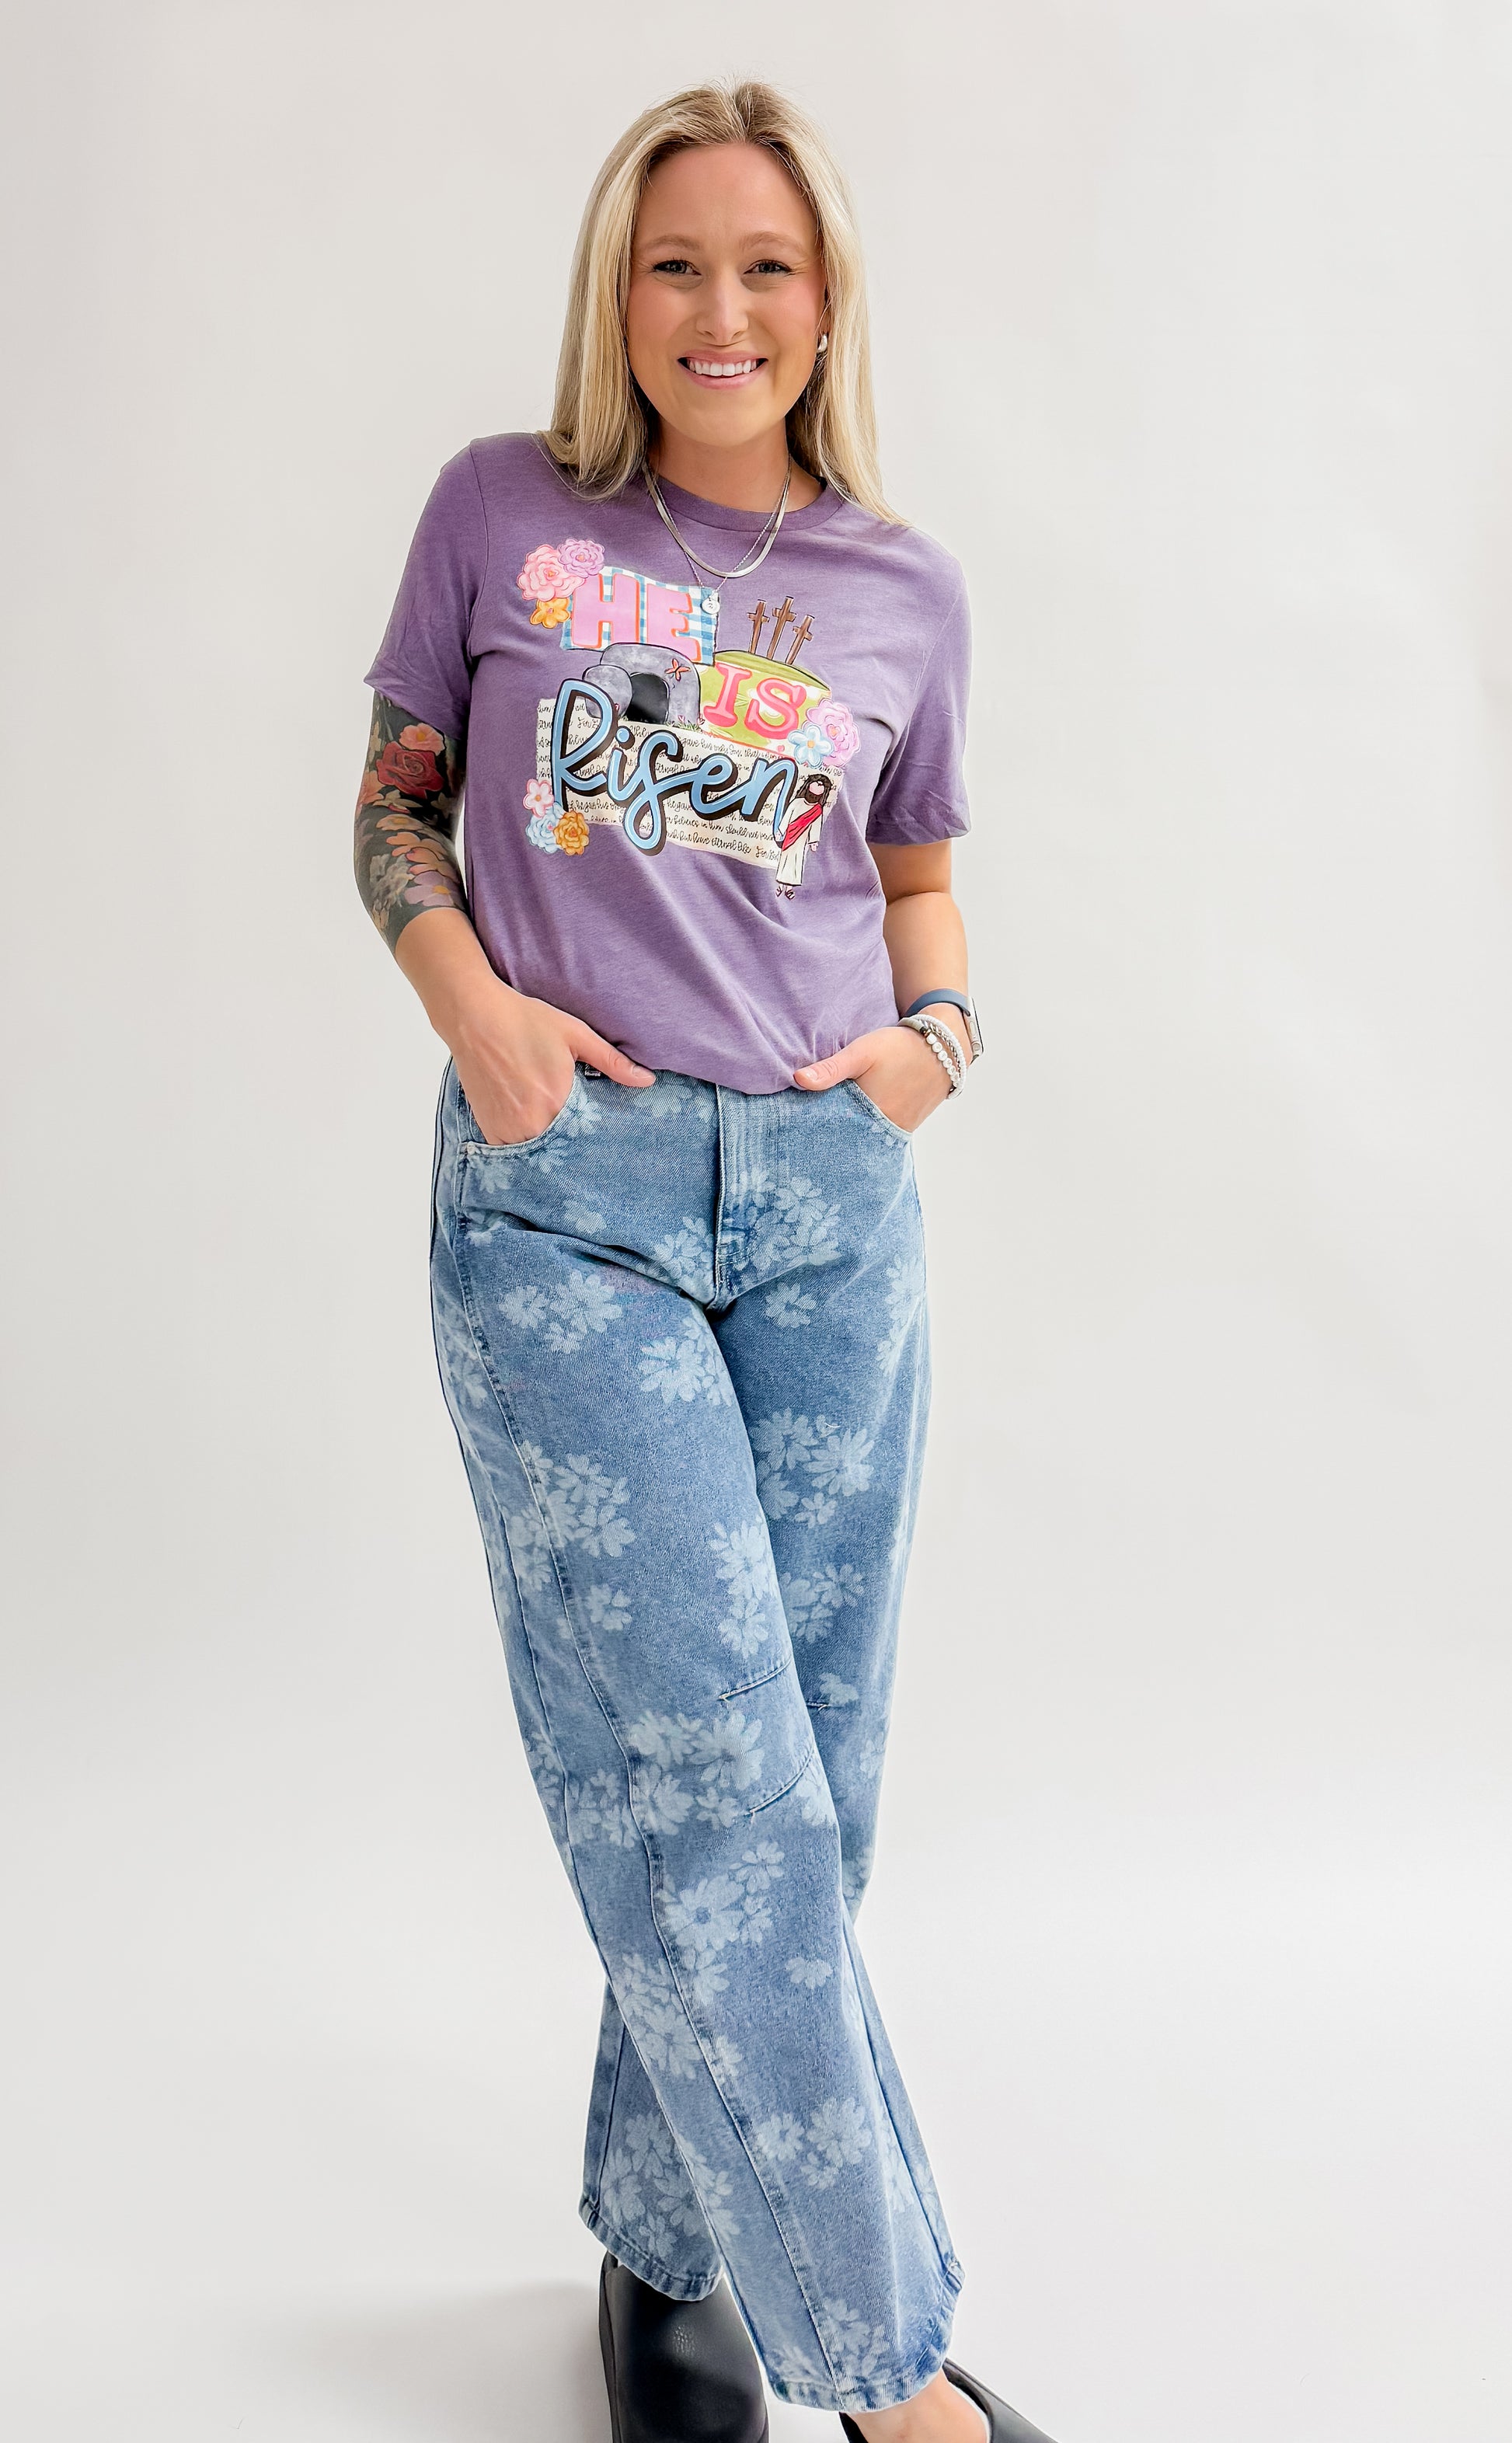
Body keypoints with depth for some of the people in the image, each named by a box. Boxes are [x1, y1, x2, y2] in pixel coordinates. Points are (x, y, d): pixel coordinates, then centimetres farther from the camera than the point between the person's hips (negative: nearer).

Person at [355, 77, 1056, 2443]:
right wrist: (476, 1010, -8)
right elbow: (396, 806, 10)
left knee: (805, 1775, 7)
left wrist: (939, 1033, -2)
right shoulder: (502, 514, 5)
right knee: (702, 1779, -7)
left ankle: (671, 2241, 30)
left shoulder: (905, 589, 10)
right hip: (563, 1202, -3)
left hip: (832, 1201, 3)